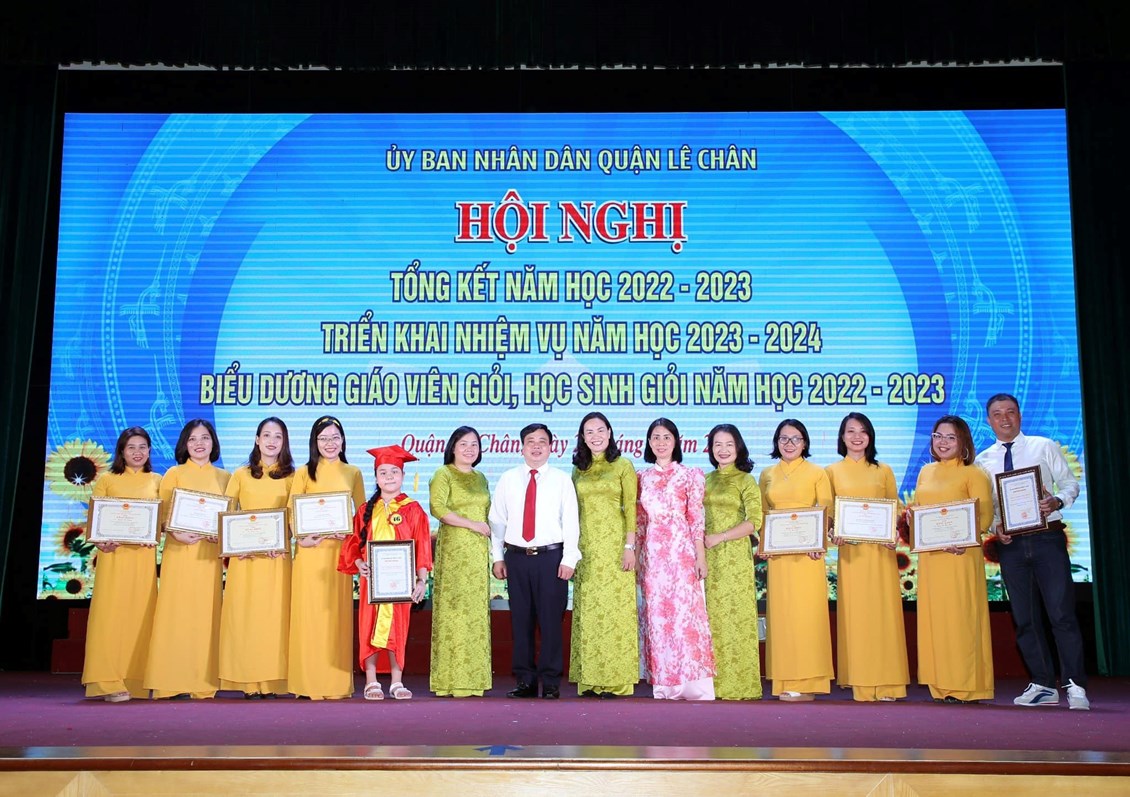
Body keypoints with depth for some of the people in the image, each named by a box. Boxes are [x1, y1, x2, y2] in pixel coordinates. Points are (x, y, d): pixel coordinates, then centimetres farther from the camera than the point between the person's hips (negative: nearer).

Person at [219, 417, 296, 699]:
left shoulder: (290, 477, 9)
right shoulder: (241, 475, 11)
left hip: (278, 556, 0)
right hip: (245, 555, 1)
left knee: (274, 613, -2)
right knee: (244, 613, -2)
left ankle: (271, 680, 2)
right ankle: (248, 681, 2)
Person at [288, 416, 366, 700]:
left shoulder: (353, 473, 10)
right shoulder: (304, 473, 6)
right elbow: (291, 512, 0)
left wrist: (350, 533, -8)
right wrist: (301, 538, -17)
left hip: (340, 549, 1)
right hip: (310, 550, -1)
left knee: (337, 614, 3)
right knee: (310, 612, -2)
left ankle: (336, 683, 9)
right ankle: (309, 682, 5)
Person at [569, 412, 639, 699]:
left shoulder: (622, 466, 2)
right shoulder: (578, 471, 14)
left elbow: (631, 509, -3)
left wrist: (630, 546, -11)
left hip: (614, 545, -4)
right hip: (586, 548, 4)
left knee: (614, 609, -4)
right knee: (587, 610, 4)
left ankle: (616, 679, 1)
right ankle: (590, 679, 9)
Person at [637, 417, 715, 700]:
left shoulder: (691, 475, 5)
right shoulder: (642, 478, 13)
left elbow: (696, 518, 0)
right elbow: (639, 521, 14)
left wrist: (701, 557, -5)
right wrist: (635, 555, 9)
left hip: (682, 552, -3)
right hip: (652, 555, 3)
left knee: (685, 613, -8)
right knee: (656, 616, 3)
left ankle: (693, 685, -4)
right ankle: (664, 685, 9)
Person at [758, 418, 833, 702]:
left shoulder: (817, 473, 4)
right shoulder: (767, 475, 14)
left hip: (807, 553, -3)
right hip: (778, 554, 3)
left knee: (806, 611, -5)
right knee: (781, 612, 3)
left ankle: (806, 683, 1)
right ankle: (785, 681, 8)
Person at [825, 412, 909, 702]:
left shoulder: (883, 471, 12)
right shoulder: (832, 471, 9)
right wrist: (832, 533, -12)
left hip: (881, 550, 1)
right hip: (850, 550, -1)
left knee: (884, 611, -1)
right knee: (855, 613, -1)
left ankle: (887, 683, 6)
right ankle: (862, 685, 3)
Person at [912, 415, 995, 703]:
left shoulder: (973, 474, -1)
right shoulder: (925, 473, 17)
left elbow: (984, 517, -8)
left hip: (961, 555, -6)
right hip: (930, 555, 6)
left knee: (961, 616, -4)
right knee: (933, 617, 4)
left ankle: (967, 686, 3)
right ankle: (942, 686, 9)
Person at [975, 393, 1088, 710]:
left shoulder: (1045, 447, 5)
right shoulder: (982, 461, 9)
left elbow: (1070, 483, 3)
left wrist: (1057, 501, -17)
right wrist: (995, 526, -9)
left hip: (1047, 537, -3)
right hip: (1010, 542, 3)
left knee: (1061, 611, -8)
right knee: (1024, 618, 7)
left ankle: (1075, 686, -1)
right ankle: (1043, 685, 17)